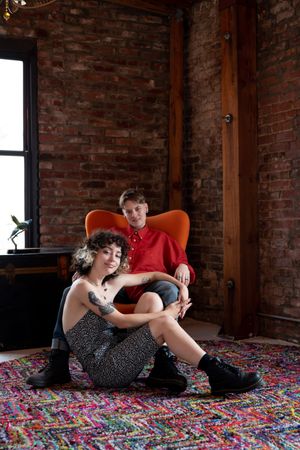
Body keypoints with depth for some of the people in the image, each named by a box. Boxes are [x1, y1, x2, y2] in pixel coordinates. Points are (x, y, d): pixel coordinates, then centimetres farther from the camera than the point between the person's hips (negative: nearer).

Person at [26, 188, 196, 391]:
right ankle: (57, 365, -25)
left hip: (146, 288, -2)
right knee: (71, 292, -23)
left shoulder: (161, 238, 27)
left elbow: (181, 261, 20)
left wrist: (183, 267, -5)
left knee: (170, 289, -37)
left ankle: (165, 361, -44)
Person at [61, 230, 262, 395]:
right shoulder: (83, 287, -12)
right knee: (164, 323, -21)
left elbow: (152, 275, 21)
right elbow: (121, 321, -17)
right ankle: (217, 373, -22)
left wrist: (182, 286, 5)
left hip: (115, 357, 8)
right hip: (102, 369, -8)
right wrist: (165, 313, -11)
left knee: (152, 299, -3)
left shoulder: (112, 282, 12)